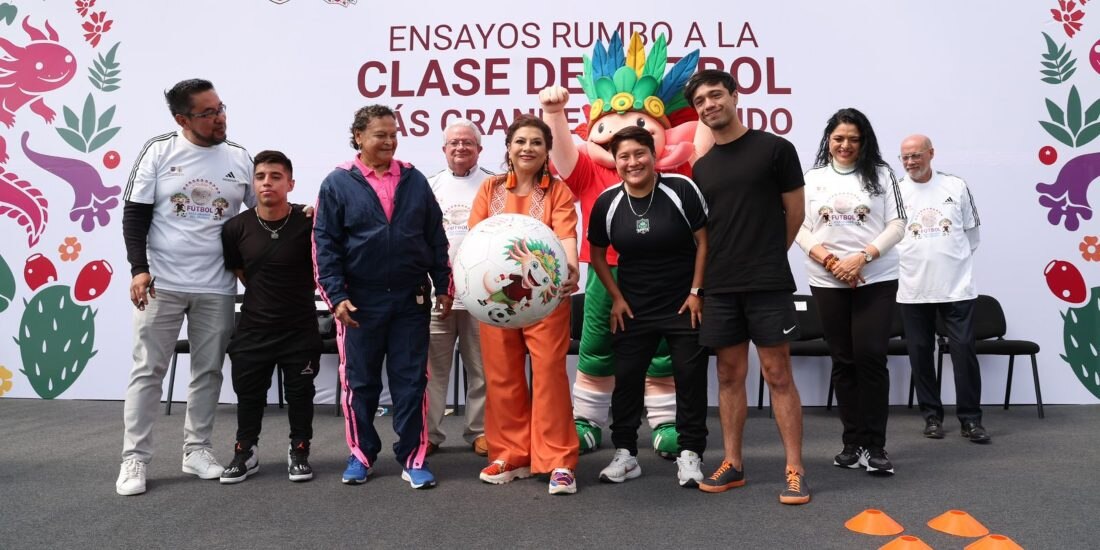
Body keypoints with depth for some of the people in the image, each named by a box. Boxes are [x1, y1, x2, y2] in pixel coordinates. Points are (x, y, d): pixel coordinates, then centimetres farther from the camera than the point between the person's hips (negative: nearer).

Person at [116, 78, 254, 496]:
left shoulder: (239, 158, 4)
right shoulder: (160, 151, -2)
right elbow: (135, 214, 0)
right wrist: (139, 268, -9)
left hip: (216, 287, 3)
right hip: (161, 283, -2)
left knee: (209, 371, 9)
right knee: (148, 370, 2)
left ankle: (197, 450, 21)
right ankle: (135, 458, 10)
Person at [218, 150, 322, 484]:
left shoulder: (308, 225, -13)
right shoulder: (236, 227, -6)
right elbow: (236, 270, 11)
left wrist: (296, 293, 4)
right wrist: (266, 294, 10)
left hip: (300, 328, -2)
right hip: (253, 327, 2)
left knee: (300, 392, 8)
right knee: (248, 392, 12)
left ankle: (299, 451, 25)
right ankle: (245, 452, 28)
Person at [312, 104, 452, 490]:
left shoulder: (414, 180, 7)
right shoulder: (338, 183, -1)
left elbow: (436, 238, 10)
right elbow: (324, 244, -3)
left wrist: (443, 286, 7)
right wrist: (336, 295, -11)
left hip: (411, 299, 2)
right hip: (360, 300, -1)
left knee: (410, 380, 5)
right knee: (359, 381, 9)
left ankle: (413, 458, 14)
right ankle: (361, 455, 24)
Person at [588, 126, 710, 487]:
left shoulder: (680, 189, -11)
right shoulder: (607, 202, -3)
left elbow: (703, 242, -7)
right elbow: (597, 254, 8)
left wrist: (696, 292, -10)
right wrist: (617, 298, 2)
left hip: (684, 303, -2)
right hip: (633, 307, 3)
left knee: (690, 376, 2)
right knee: (626, 377, 6)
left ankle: (690, 454, 15)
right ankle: (625, 454, 18)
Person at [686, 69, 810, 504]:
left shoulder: (775, 149, -2)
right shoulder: (702, 166, 12)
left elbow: (794, 213, 2)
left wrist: (766, 257, 8)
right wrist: (712, 273, 6)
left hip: (768, 285, -5)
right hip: (720, 287, 5)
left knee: (777, 374, -2)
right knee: (729, 375, 10)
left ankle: (794, 469, 6)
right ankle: (732, 464, 19)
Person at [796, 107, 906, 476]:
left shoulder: (881, 175, 4)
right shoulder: (812, 179, 7)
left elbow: (897, 225, -2)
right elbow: (801, 228, 3)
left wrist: (862, 257, -15)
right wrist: (828, 260, -13)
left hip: (876, 280, -1)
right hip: (828, 282, 2)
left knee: (870, 357, -8)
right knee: (843, 361, 7)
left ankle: (875, 446, 1)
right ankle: (853, 442, 17)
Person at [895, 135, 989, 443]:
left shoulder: (956, 187, 4)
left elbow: (972, 233, 12)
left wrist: (957, 261, 7)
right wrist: (906, 264, -2)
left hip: (957, 287, 0)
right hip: (913, 290, 0)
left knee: (963, 350, -1)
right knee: (920, 354, 6)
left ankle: (970, 418, 9)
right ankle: (932, 416, 19)